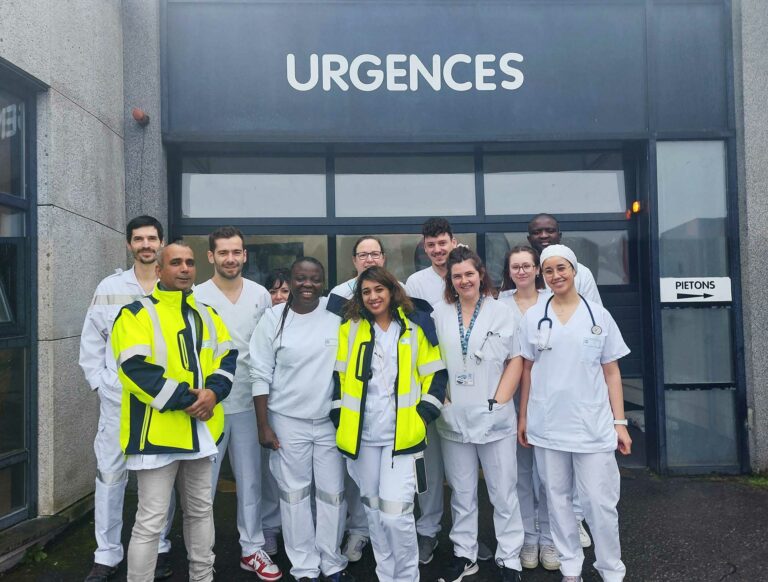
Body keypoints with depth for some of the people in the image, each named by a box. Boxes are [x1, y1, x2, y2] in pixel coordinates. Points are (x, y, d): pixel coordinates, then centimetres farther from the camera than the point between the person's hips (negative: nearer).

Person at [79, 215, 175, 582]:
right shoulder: (109, 288, 2)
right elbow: (91, 340, 7)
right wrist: (98, 382, 2)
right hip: (118, 399, 1)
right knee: (109, 474, 7)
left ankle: (159, 548, 27)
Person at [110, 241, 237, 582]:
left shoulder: (207, 315, 13)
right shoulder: (137, 314, -7)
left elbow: (227, 357, 9)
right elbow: (135, 368, -18)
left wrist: (213, 391, -10)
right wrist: (184, 398, -20)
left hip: (200, 430, 7)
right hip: (157, 432, -6)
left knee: (201, 510, 19)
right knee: (150, 520, -1)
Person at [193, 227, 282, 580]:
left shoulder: (261, 295, 4)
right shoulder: (197, 297, -5)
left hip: (250, 402, 3)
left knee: (251, 479, 12)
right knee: (204, 481, 8)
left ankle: (253, 548, 27)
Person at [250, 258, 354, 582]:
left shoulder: (337, 313, -4)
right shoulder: (274, 318, -5)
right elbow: (260, 374, -2)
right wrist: (263, 425, -3)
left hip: (332, 420, 1)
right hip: (288, 421, 0)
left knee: (333, 493, 10)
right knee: (294, 494, 9)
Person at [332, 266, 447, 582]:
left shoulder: (416, 327, 1)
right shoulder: (350, 329, 6)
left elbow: (436, 375, 2)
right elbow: (339, 377, 9)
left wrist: (422, 416, -6)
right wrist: (340, 419, 3)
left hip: (403, 435, -3)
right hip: (361, 435, 3)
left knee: (395, 513, -8)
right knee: (373, 510, 13)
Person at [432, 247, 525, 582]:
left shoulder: (501, 312, 0)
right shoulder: (439, 314, 4)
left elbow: (516, 359, 2)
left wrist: (500, 398, -6)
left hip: (495, 418, -1)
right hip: (454, 418, 2)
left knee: (503, 493, 7)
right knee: (462, 493, 14)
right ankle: (464, 555, 29)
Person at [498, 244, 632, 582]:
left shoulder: (598, 315, 2)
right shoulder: (533, 317, 3)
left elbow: (611, 373, 4)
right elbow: (526, 371, 7)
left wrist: (620, 422, 0)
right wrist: (523, 417, 5)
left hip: (593, 426, -1)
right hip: (547, 425, 1)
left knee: (601, 502, 3)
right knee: (557, 498, 12)